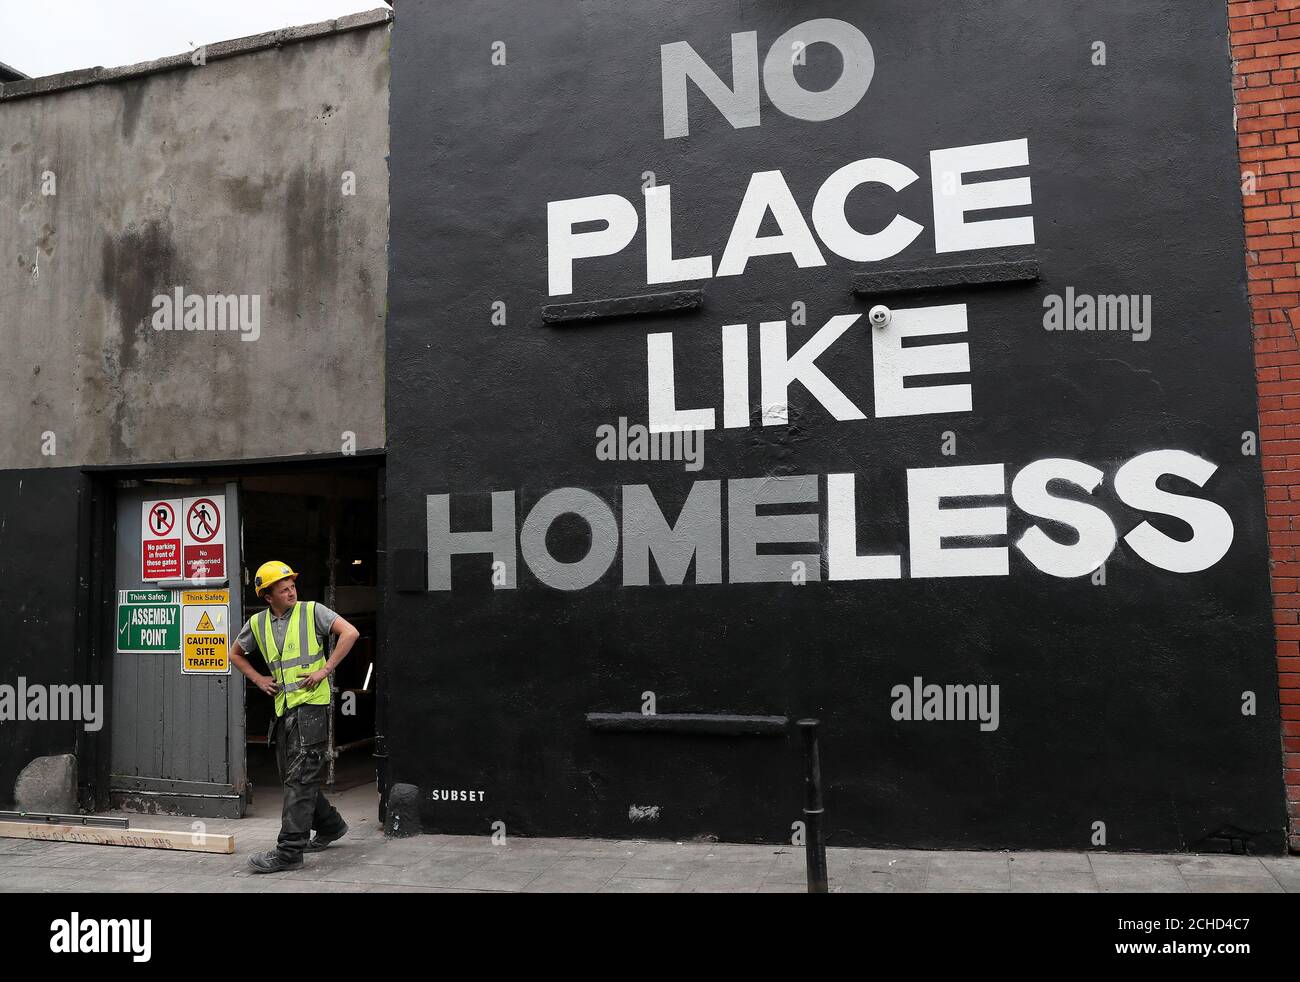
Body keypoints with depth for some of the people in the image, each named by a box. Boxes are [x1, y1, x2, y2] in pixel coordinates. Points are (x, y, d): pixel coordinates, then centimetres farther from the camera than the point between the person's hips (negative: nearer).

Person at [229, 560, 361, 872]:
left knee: (300, 778, -9)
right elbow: (236, 653, 25)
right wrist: (259, 679, 11)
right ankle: (330, 826, 34)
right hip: (282, 707, 7)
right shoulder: (257, 623, 9)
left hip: (311, 705, -6)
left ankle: (289, 850, -7)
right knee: (291, 777, 15)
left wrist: (326, 669, -14)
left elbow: (350, 633, -12)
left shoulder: (312, 611, -5)